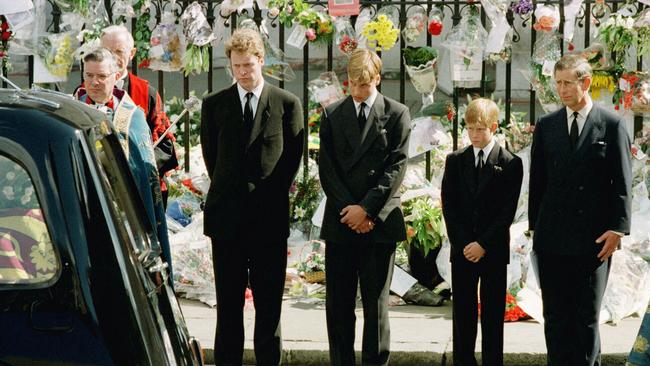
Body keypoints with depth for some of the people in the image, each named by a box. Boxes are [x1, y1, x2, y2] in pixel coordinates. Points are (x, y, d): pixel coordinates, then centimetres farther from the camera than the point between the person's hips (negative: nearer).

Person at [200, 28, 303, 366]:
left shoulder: (288, 104, 2)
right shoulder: (214, 104, 6)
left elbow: (293, 158, 5)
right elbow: (211, 156, 12)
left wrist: (271, 195, 3)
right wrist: (230, 192, 9)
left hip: (269, 216, -1)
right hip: (226, 215, 1)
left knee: (269, 303, 3)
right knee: (228, 303, 5)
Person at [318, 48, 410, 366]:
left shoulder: (397, 114, 4)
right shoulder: (332, 114, 11)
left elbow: (396, 167, -4)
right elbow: (326, 168, 4)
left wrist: (366, 208, -12)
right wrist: (348, 210, -8)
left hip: (379, 221, -2)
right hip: (340, 221, 2)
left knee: (376, 302, 1)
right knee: (338, 302, 4)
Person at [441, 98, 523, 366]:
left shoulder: (510, 163, 0)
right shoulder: (455, 160, 8)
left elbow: (508, 210, -5)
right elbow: (448, 205, 3)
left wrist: (483, 243, -12)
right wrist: (462, 243, -7)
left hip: (494, 250, -2)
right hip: (462, 248, 2)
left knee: (493, 313, 2)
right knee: (463, 312, 4)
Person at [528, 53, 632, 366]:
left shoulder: (612, 125, 0)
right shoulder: (546, 126, 9)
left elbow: (622, 183, -2)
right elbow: (537, 181, 11)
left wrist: (617, 228, -9)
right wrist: (535, 226, 8)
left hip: (593, 237, -3)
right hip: (552, 238, 3)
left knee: (587, 316, 2)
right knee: (555, 316, 7)